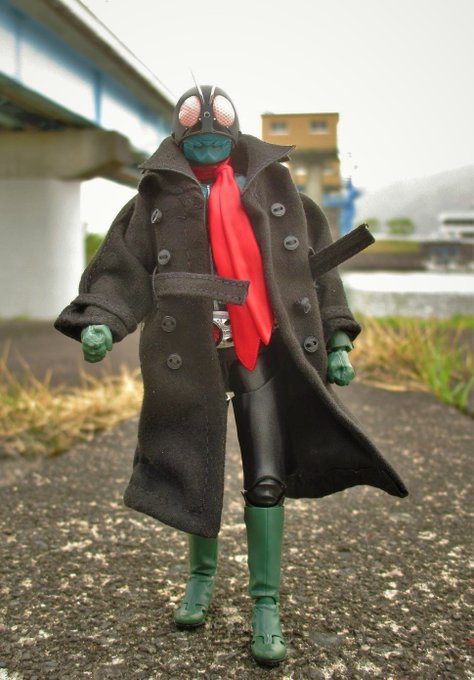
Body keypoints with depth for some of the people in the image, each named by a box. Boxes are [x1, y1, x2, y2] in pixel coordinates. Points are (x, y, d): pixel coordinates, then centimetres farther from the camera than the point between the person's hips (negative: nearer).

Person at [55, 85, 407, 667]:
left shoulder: (273, 188, 9)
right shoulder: (159, 198, 5)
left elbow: (315, 264, 11)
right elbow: (124, 267, -3)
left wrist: (336, 338, 5)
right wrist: (101, 321, -22)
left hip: (263, 353, 1)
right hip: (194, 356, 0)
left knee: (266, 479, -2)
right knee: (196, 472, 8)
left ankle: (265, 605, 13)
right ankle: (201, 576, 33)